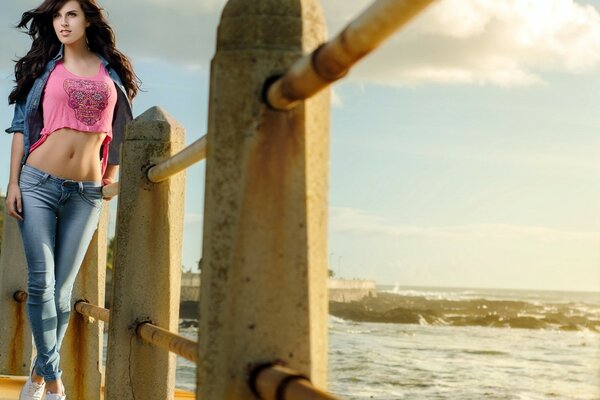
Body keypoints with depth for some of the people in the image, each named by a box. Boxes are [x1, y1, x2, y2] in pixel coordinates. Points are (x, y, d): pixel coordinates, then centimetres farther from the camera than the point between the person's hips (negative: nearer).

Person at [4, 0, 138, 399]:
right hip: (38, 183, 0)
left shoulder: (112, 71, 10)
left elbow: (118, 133, 15)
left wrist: (110, 184, 11)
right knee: (41, 283, -6)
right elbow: (22, 126, 6)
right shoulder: (43, 67, 8)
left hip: (86, 194, 1)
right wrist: (13, 182, -2)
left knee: (61, 289, 3)